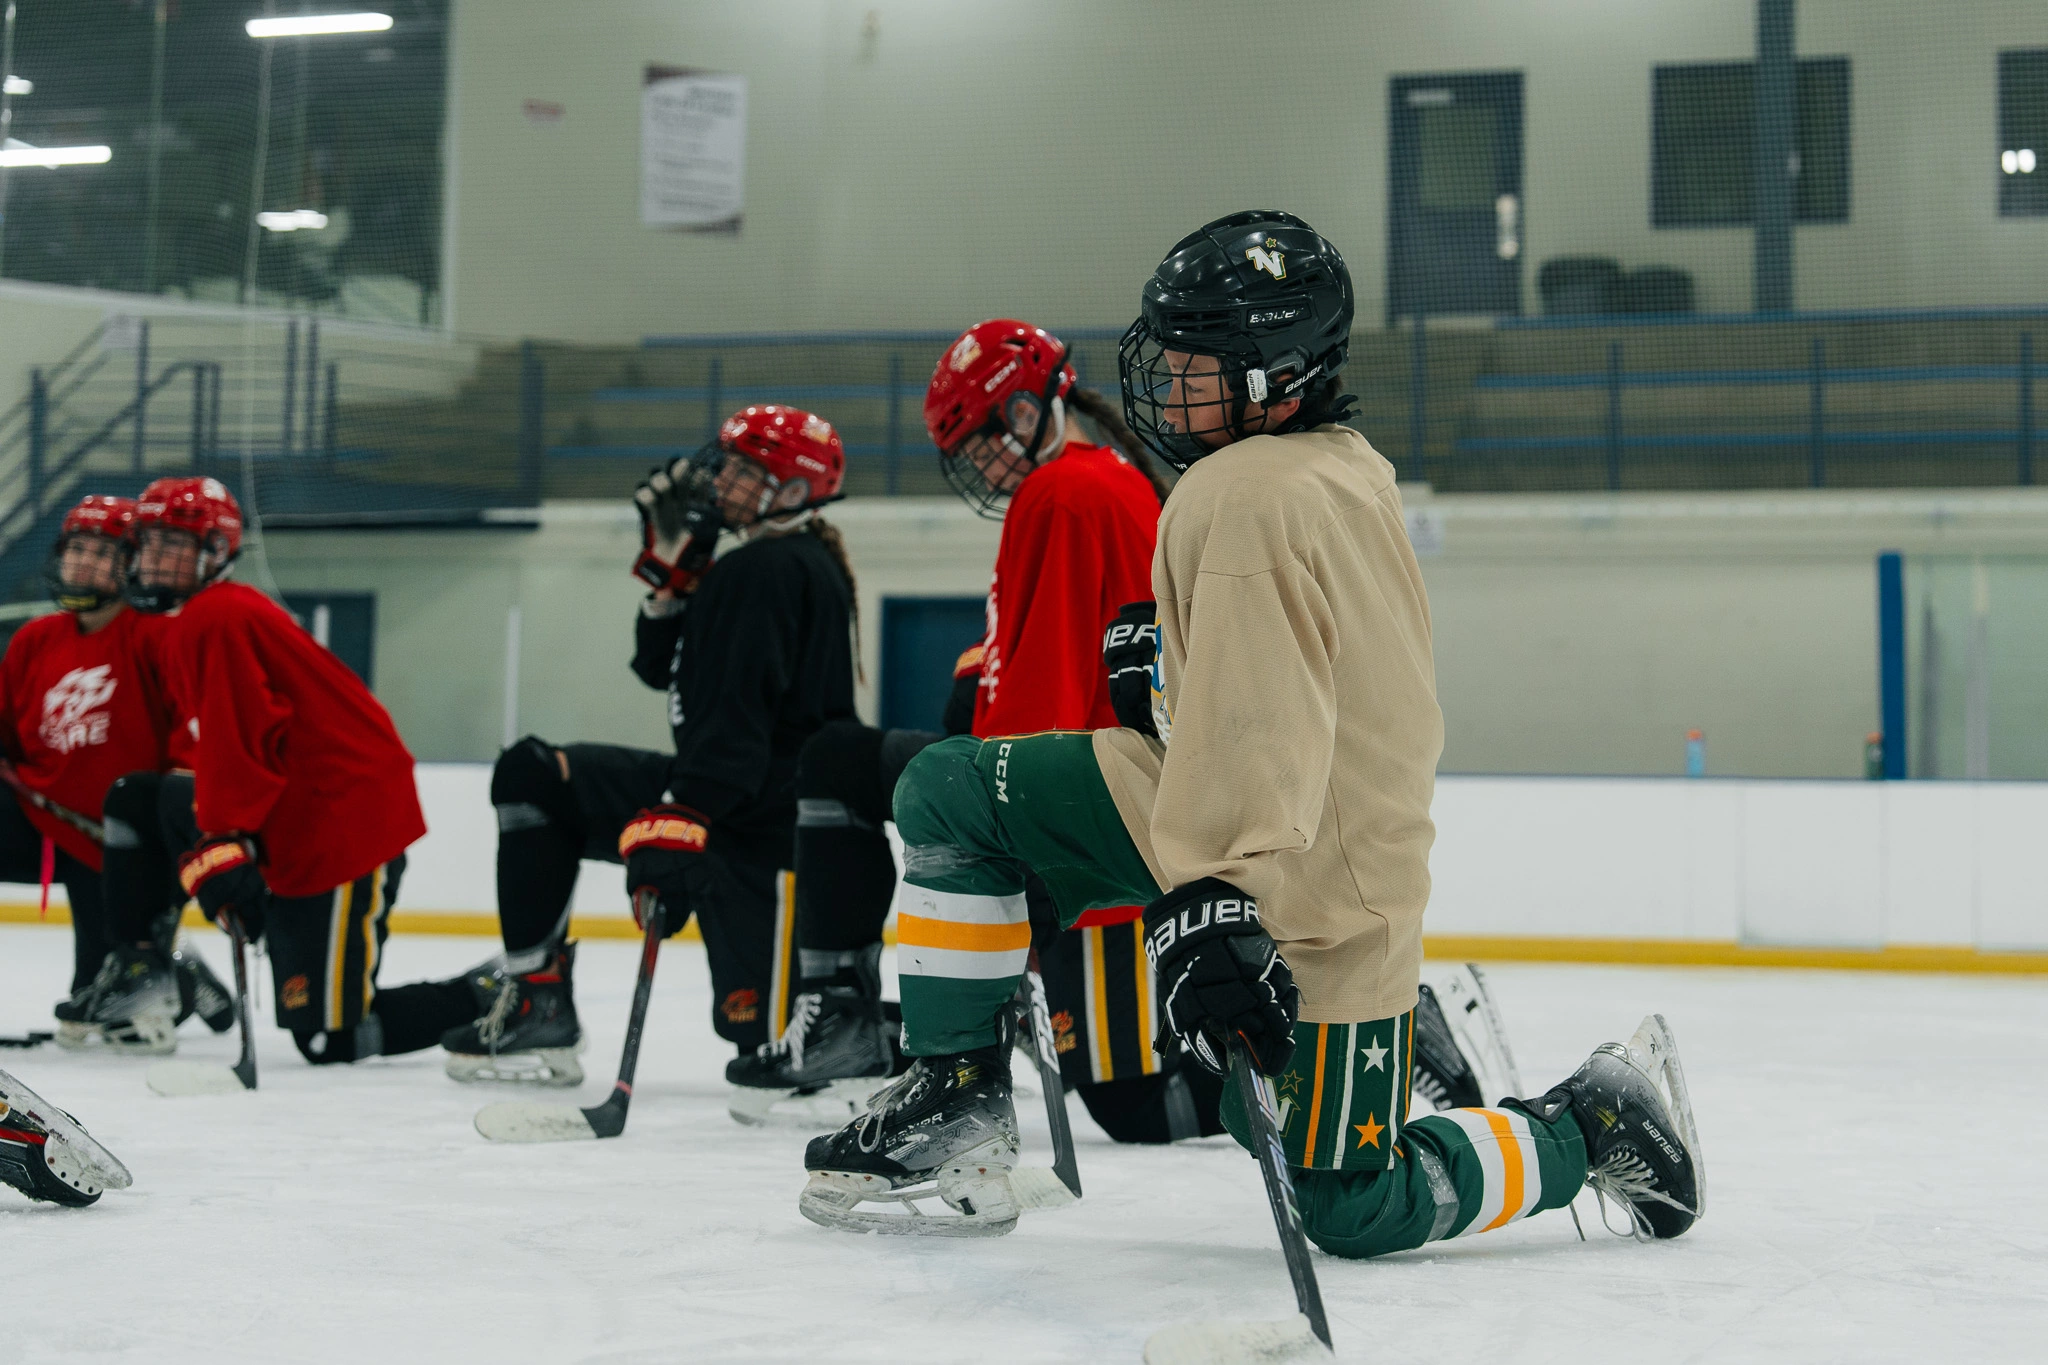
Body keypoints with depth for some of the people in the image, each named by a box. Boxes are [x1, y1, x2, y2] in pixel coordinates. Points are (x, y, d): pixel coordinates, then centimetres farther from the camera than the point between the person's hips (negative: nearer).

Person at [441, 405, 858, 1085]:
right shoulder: (797, 563, 18)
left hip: (758, 820, -11)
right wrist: (672, 569, 8)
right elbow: (663, 668, 21)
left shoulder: (763, 571, -16)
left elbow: (734, 724, -27)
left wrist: (677, 823, -33)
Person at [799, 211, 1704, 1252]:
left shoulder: (1252, 495, -24)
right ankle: (957, 1107, 2)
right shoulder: (1344, 465, 7)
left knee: (1358, 1212, -2)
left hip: (1316, 893, -10)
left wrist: (1210, 904, -39)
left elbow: (1255, 727, -33)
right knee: (946, 793, 0)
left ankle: (1598, 1120, 19)